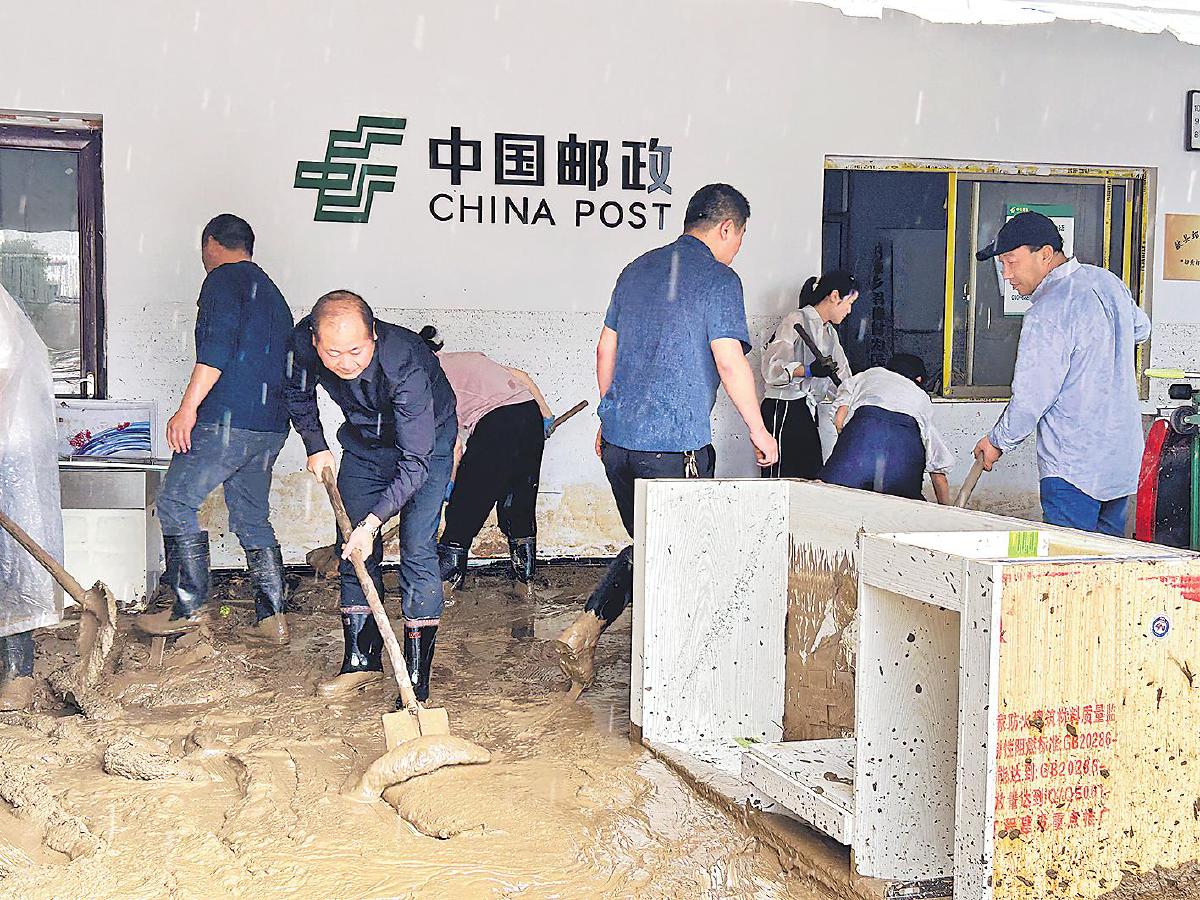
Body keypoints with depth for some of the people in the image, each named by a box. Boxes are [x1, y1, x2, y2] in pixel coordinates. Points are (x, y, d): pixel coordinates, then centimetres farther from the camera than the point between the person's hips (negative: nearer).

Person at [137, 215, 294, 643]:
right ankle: (273, 619, 10)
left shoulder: (224, 279, -4)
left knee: (176, 502, 1)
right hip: (270, 427, 9)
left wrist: (187, 408, -19)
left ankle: (189, 607, 0)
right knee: (253, 518, 12)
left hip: (226, 420, -9)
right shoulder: (271, 291, 23)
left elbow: (217, 347, -17)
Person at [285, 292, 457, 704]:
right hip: (364, 441, 5)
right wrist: (316, 447, -3)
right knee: (352, 549, 3)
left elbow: (415, 461, -38)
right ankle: (361, 660, 17)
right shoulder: (303, 341, -25)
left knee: (417, 550, -14)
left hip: (426, 441, -5)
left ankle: (417, 682, -11)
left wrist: (373, 520, -42)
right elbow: (298, 393, 2)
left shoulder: (406, 364, -40)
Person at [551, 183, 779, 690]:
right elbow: (730, 363, -13)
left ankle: (582, 634, 8)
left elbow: (606, 350, 17)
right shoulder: (718, 279, -7)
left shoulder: (638, 269, 14)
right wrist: (758, 431, -2)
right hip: (676, 444, -7)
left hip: (619, 438, 7)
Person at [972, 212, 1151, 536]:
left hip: (1074, 467, -9)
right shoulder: (1108, 281, 8)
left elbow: (1032, 397, -18)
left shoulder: (1048, 312, -19)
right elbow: (1140, 328, 29)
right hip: (1124, 458, 9)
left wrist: (997, 441, -3)